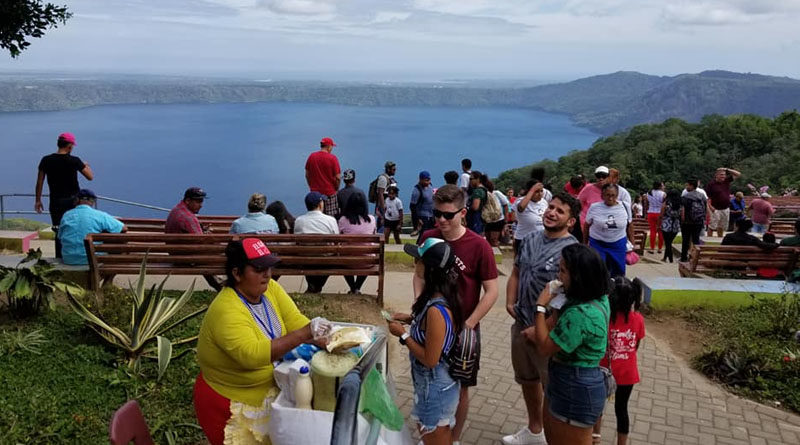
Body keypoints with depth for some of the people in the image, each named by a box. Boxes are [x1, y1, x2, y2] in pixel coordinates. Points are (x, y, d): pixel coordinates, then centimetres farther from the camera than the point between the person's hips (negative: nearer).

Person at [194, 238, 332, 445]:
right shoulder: (225, 311, -29)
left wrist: (327, 342, -28)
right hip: (234, 403, -6)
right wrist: (304, 334, -46)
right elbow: (252, 355, -40)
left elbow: (295, 320, -12)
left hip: (270, 387, 6)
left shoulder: (270, 288, -7)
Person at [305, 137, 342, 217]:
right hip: (329, 193, -4)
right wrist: (336, 189, 5)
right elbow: (338, 177, -12)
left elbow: (307, 175, 8)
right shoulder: (333, 158, -10)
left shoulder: (311, 156, 2)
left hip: (315, 192, 4)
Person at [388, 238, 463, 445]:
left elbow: (430, 359, -26)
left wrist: (403, 335, -18)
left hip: (434, 388, -9)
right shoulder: (446, 298, -3)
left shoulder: (436, 310, -31)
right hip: (445, 382, 9)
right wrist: (410, 319, 4)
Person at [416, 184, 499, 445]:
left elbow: (491, 291, -13)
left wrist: (467, 326, -17)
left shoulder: (478, 246, -17)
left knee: (459, 388, 11)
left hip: (463, 329, -3)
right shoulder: (427, 238, -5)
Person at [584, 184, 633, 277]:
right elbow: (586, 226, 2)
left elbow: (629, 226, 7)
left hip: (618, 244, 2)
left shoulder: (624, 207, -4)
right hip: (597, 244, -2)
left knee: (619, 273, 10)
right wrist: (585, 244, 6)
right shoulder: (594, 207, -9)